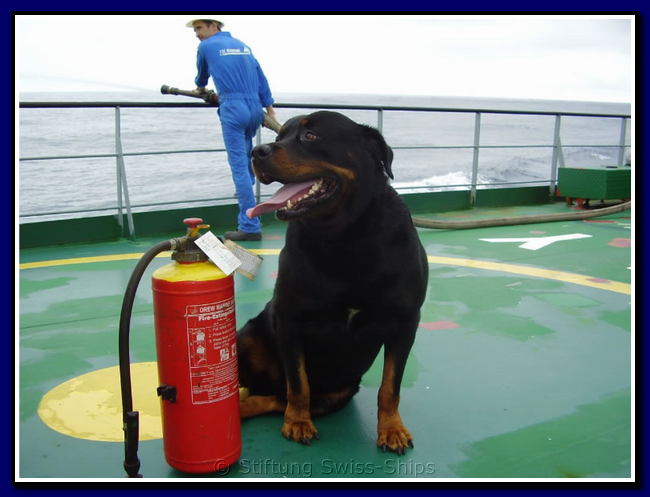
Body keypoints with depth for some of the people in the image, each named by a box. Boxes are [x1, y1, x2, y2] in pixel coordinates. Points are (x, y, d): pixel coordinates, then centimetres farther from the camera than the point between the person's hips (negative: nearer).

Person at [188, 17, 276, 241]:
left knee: (239, 165, -7)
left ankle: (250, 226, -10)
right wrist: (269, 107, 16)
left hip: (233, 109, -6)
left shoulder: (206, 46, 7)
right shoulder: (242, 45, 20)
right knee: (246, 157, 27)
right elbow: (261, 78, 16)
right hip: (255, 108, 6)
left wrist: (200, 87, 48)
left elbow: (202, 74, 26)